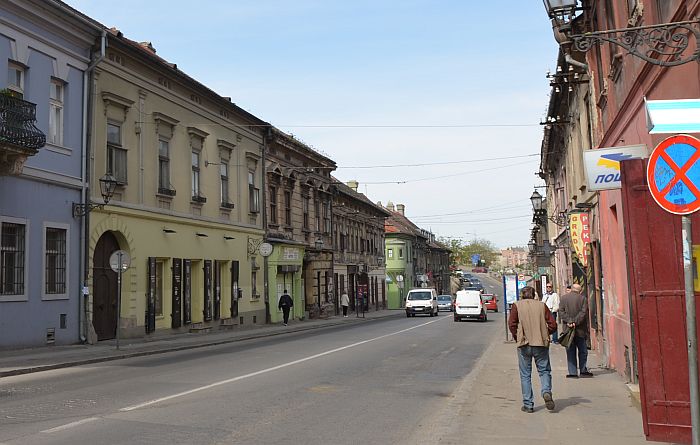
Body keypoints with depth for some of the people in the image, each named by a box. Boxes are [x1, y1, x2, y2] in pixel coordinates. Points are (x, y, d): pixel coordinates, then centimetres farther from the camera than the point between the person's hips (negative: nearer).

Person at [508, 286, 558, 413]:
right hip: (541, 343, 1)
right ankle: (546, 391, -14)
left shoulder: (517, 305, 1)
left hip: (524, 344, -1)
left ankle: (528, 404, 6)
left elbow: (511, 324, -9)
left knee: (525, 375, 7)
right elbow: (553, 324, 2)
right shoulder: (542, 305, 6)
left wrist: (517, 338, 5)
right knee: (544, 370, 13)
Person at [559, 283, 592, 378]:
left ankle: (573, 372, 3)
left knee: (570, 351, 5)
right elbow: (583, 312, -10)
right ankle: (583, 370, 12)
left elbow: (561, 311, -2)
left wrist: (568, 321, -9)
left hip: (568, 329, 2)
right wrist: (575, 322, -11)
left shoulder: (563, 298, 5)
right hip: (580, 329, -2)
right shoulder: (583, 298, -1)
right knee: (583, 351, 11)